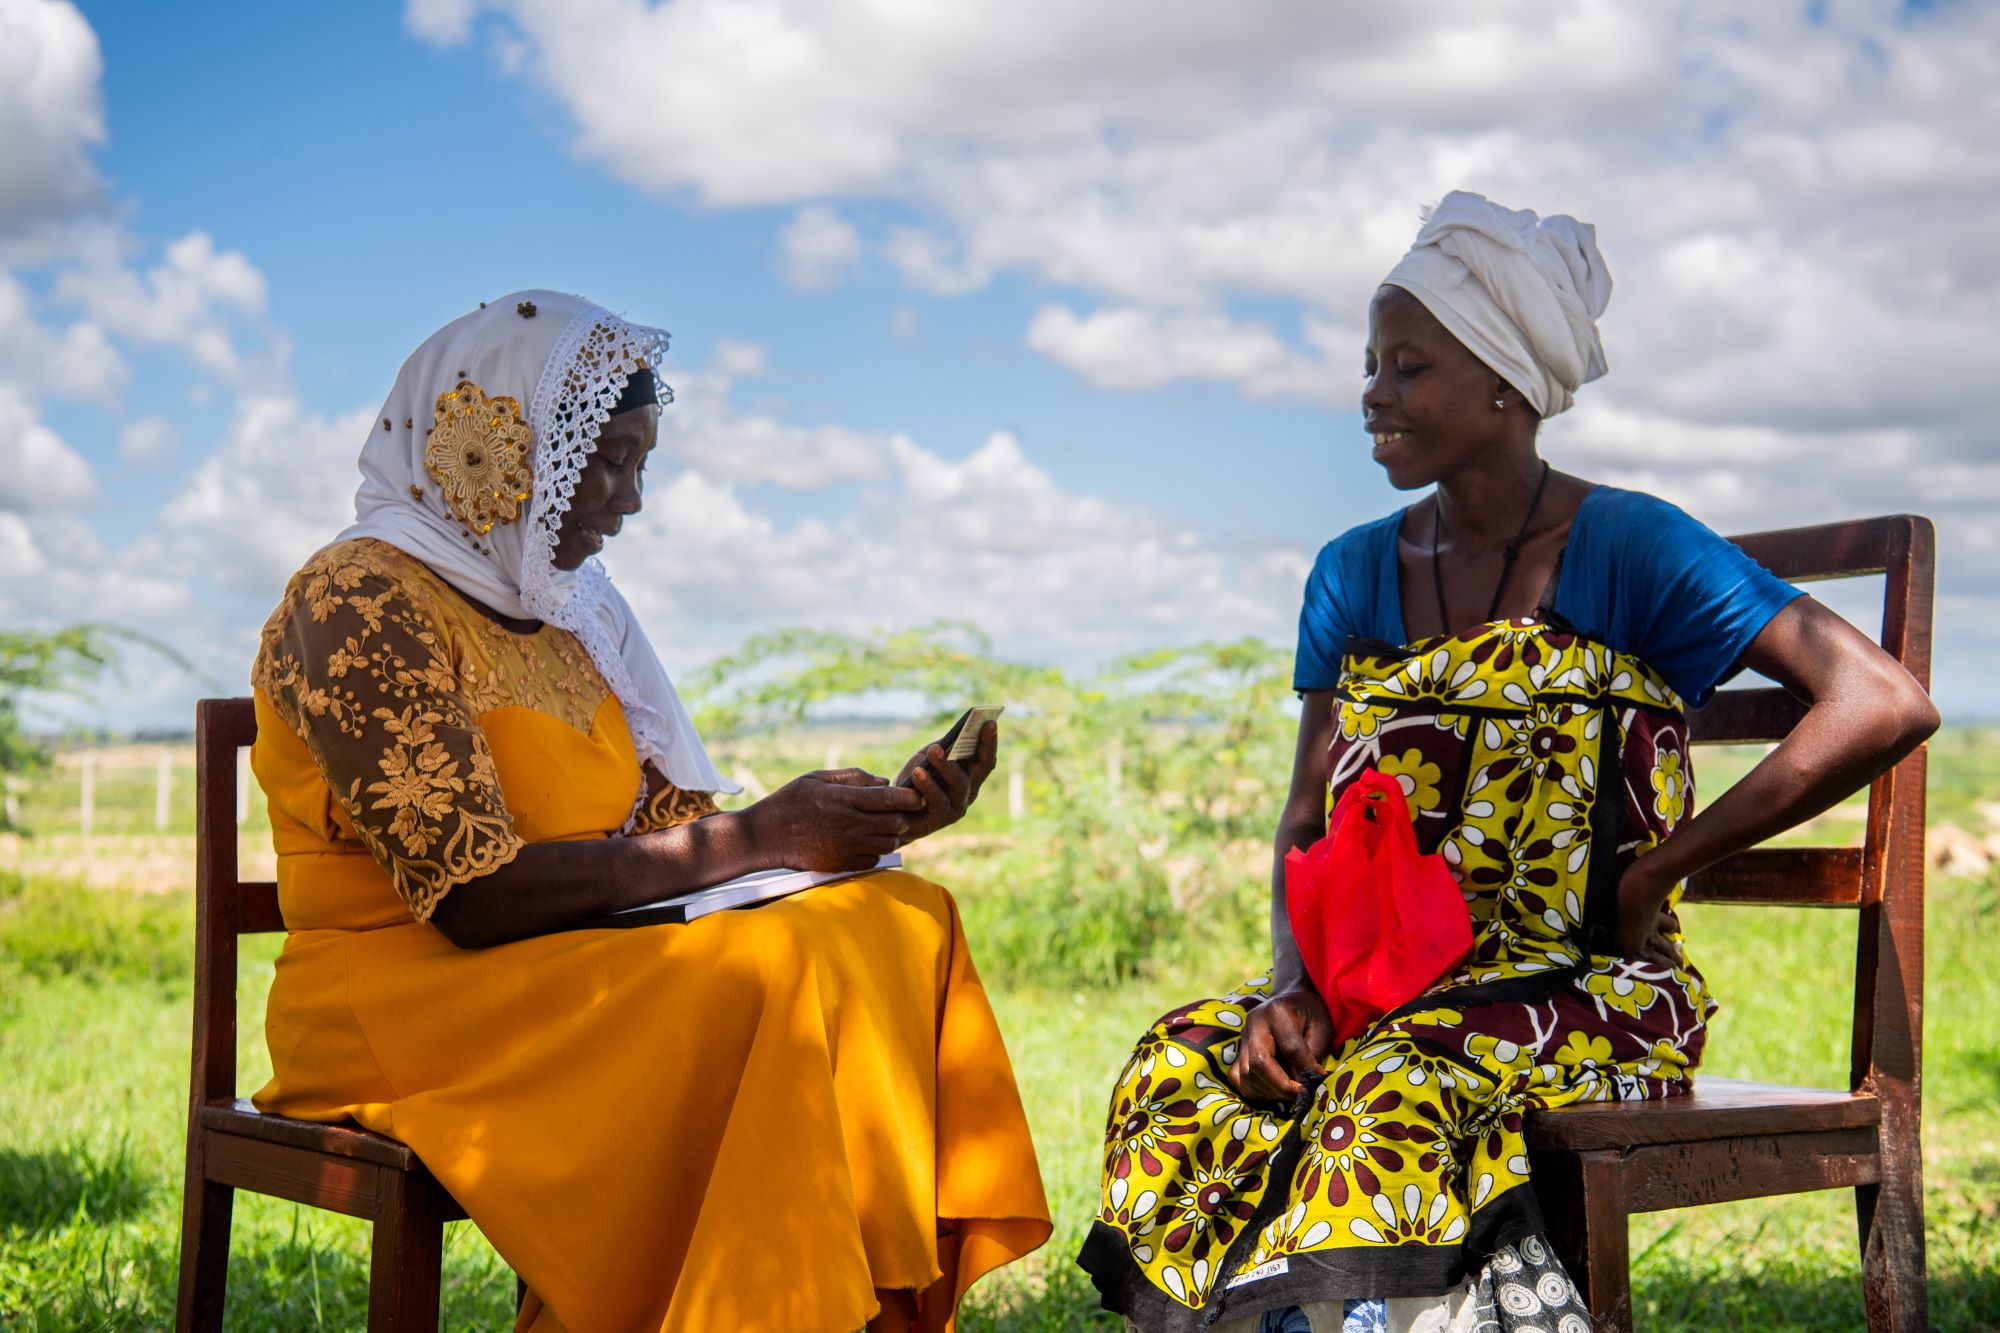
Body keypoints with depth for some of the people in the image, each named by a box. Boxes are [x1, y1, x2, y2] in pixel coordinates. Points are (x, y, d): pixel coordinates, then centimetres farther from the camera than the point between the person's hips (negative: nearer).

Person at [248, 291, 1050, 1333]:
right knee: (774, 977, -29)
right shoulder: (361, 603, -11)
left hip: (571, 982, 8)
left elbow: (664, 831, 11)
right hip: (403, 1004, -8)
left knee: (901, 917, -11)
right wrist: (757, 839, -19)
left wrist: (880, 818, -3)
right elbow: (474, 894, -21)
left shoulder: (570, 614, 15)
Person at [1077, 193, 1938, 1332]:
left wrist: (1661, 868, -11)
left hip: (1600, 989, -5)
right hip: (1393, 985, 5)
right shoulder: (1354, 574, 12)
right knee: (1181, 1070, -23)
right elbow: (1309, 827, 10)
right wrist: (1295, 986, -11)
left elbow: (1887, 707, -14)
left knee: (1396, 1089, -36)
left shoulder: (1630, 552, -6)